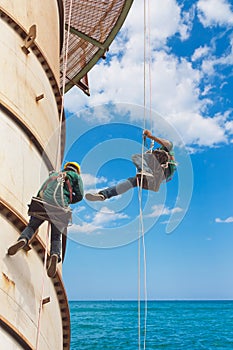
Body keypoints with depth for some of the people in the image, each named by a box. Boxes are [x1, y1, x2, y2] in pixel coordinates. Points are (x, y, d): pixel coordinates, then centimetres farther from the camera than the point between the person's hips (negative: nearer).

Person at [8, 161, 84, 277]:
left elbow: (39, 193, 26)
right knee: (56, 237, 11)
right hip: (60, 208, -2)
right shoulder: (75, 176, 22)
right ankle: (55, 255, -19)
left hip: (43, 203, 2)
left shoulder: (53, 175, 32)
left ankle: (22, 240, -13)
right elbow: (79, 195, 9)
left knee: (31, 226, 19)